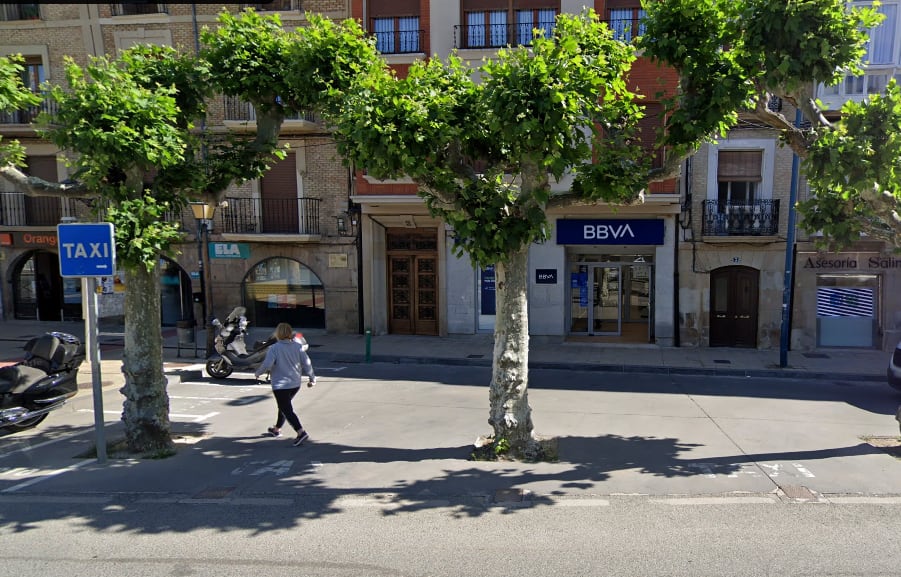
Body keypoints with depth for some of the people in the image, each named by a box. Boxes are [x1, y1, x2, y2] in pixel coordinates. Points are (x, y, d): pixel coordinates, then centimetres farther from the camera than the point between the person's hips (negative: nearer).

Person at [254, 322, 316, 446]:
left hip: (280, 385, -6)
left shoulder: (274, 348, -13)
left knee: (287, 410, -4)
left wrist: (258, 373, 0)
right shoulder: (298, 346, 0)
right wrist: (312, 378, 9)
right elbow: (307, 363, -1)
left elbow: (267, 364, -20)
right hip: (295, 384, 6)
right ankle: (277, 429, 42)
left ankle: (301, 432, -19)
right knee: (285, 406, 24)